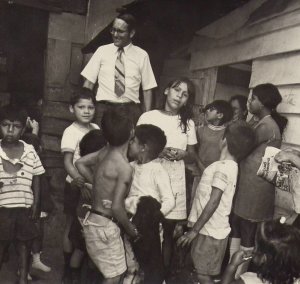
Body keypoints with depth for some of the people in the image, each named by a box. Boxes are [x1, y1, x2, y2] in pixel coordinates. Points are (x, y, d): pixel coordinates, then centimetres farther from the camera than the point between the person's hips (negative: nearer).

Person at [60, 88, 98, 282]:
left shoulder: (96, 128, 2)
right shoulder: (71, 132, -15)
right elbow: (68, 162, -22)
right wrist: (78, 179, -39)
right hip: (76, 185, -5)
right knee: (73, 225, 8)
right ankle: (69, 267, 23)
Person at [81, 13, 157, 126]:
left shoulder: (141, 55, 7)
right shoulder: (102, 51, 10)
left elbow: (147, 89, 6)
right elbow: (89, 82, 8)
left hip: (130, 109, 0)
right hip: (104, 108, 0)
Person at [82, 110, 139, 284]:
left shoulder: (106, 153, 3)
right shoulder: (125, 167, -22)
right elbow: (116, 207, -25)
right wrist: (131, 230, -10)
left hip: (95, 221, 9)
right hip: (104, 226, -9)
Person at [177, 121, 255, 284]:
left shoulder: (223, 167, -20)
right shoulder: (229, 166, 10)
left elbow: (213, 202, -23)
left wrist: (194, 230, -21)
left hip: (210, 231, -9)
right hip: (210, 229, 9)